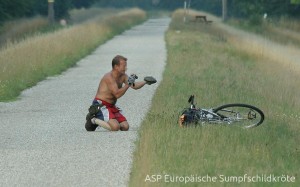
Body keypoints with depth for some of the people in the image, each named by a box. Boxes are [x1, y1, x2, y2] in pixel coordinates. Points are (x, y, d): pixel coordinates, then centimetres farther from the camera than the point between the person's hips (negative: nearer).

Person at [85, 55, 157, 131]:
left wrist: (145, 82, -7)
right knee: (115, 127, -27)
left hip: (112, 106, 9)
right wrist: (128, 84, -31)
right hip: (100, 105, -9)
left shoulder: (123, 76, 6)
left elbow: (134, 86, 8)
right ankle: (93, 120, -5)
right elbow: (117, 94, -27)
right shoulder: (109, 77, -20)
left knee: (125, 127, -3)